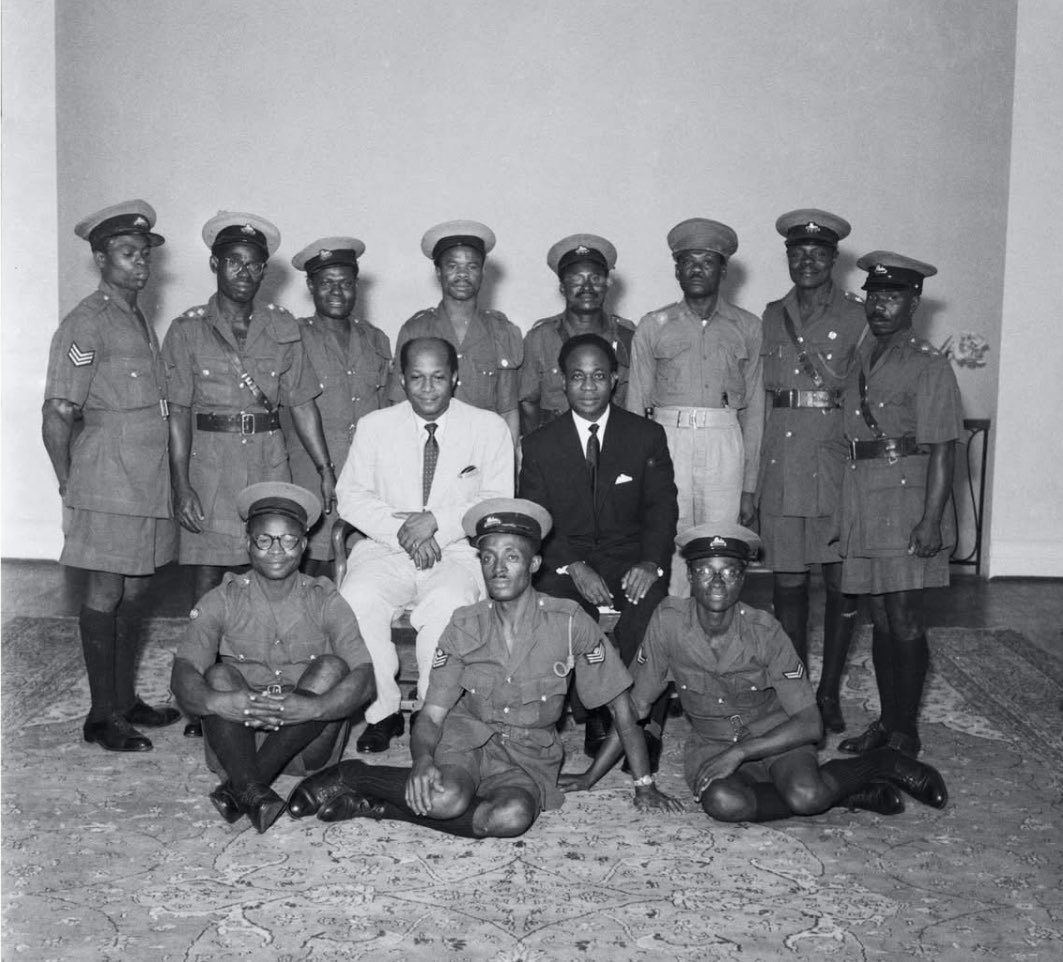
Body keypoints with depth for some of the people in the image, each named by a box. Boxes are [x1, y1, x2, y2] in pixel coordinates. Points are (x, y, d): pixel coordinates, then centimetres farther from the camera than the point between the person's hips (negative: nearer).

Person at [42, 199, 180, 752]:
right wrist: (71, 487, -6)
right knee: (105, 593, -1)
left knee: (133, 590, 14)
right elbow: (57, 417, -13)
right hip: (109, 481, -8)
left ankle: (125, 701, 25)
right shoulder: (86, 323, -11)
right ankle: (101, 717, 9)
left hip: (146, 479, 8)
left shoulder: (140, 321, 16)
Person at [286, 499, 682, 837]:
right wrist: (423, 760, -28)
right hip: (466, 737, 0)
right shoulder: (465, 626, -3)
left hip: (529, 755, 1)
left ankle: (379, 807, -20)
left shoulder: (568, 622, -9)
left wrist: (644, 785, -1)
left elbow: (621, 708, -2)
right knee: (446, 799, -35)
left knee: (513, 816, -34)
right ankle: (352, 777, -10)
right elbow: (432, 714, -5)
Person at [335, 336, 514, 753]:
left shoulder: (489, 428, 7)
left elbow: (498, 503, -2)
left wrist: (436, 521, -16)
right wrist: (400, 530, -13)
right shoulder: (374, 426, 12)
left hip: (458, 551, -2)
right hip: (385, 548, 2)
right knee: (356, 599, -29)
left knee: (447, 603, -35)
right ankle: (382, 711, -13)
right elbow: (351, 495, 4)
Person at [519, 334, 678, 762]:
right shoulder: (540, 444, 5)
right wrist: (574, 567, -18)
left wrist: (651, 562, -19)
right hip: (565, 560, 1)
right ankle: (593, 713, -13)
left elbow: (661, 508, 1)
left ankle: (647, 722, -15)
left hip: (631, 558, 0)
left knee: (651, 608, -32)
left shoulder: (648, 436, 5)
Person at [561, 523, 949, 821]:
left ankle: (882, 764, -1)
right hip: (711, 743, 2)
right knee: (723, 802, -33)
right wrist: (592, 775, -4)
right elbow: (635, 705, -5)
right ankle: (852, 794, -13)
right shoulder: (668, 620, -15)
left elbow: (810, 724, -16)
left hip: (775, 735, -1)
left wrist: (741, 751, -25)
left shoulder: (765, 632, -18)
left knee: (806, 795, -33)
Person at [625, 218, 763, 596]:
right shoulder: (653, 326, 10)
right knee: (668, 551, -5)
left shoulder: (747, 327, 12)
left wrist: (749, 485, 9)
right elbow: (635, 405, 10)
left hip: (725, 444, 1)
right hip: (667, 441, 0)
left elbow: (754, 408, 13)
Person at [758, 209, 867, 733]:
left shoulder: (859, 315, 3)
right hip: (780, 467, 3)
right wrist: (750, 484, 9)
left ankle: (829, 692, 16)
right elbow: (759, 399, 13)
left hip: (838, 465, -2)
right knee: (786, 584, 6)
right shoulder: (771, 316, 13)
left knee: (843, 586, 2)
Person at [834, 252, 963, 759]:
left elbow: (942, 449, -10)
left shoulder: (928, 365, -5)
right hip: (860, 499, 6)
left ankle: (906, 731, 9)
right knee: (881, 617, 12)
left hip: (906, 500, -6)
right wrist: (843, 510, 12)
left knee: (905, 618, -2)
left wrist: (931, 519, -17)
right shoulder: (859, 359, 14)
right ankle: (885, 722, 22)